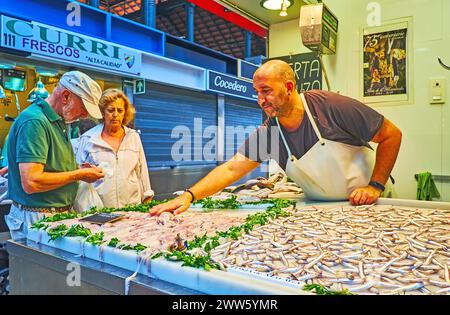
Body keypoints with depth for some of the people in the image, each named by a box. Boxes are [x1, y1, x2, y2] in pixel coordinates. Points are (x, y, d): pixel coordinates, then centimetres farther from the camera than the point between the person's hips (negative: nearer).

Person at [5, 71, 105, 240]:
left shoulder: (58, 121, 11)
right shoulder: (34, 121, -19)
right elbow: (31, 183, -26)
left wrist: (81, 170, 4)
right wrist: (78, 174, -16)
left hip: (60, 213, 9)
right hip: (37, 218, -9)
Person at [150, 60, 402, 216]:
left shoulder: (331, 106, -21)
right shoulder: (267, 134, -11)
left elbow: (392, 135, -12)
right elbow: (231, 169, -14)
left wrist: (375, 186, -16)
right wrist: (188, 196, -25)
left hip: (361, 205, -2)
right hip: (318, 209, 3)